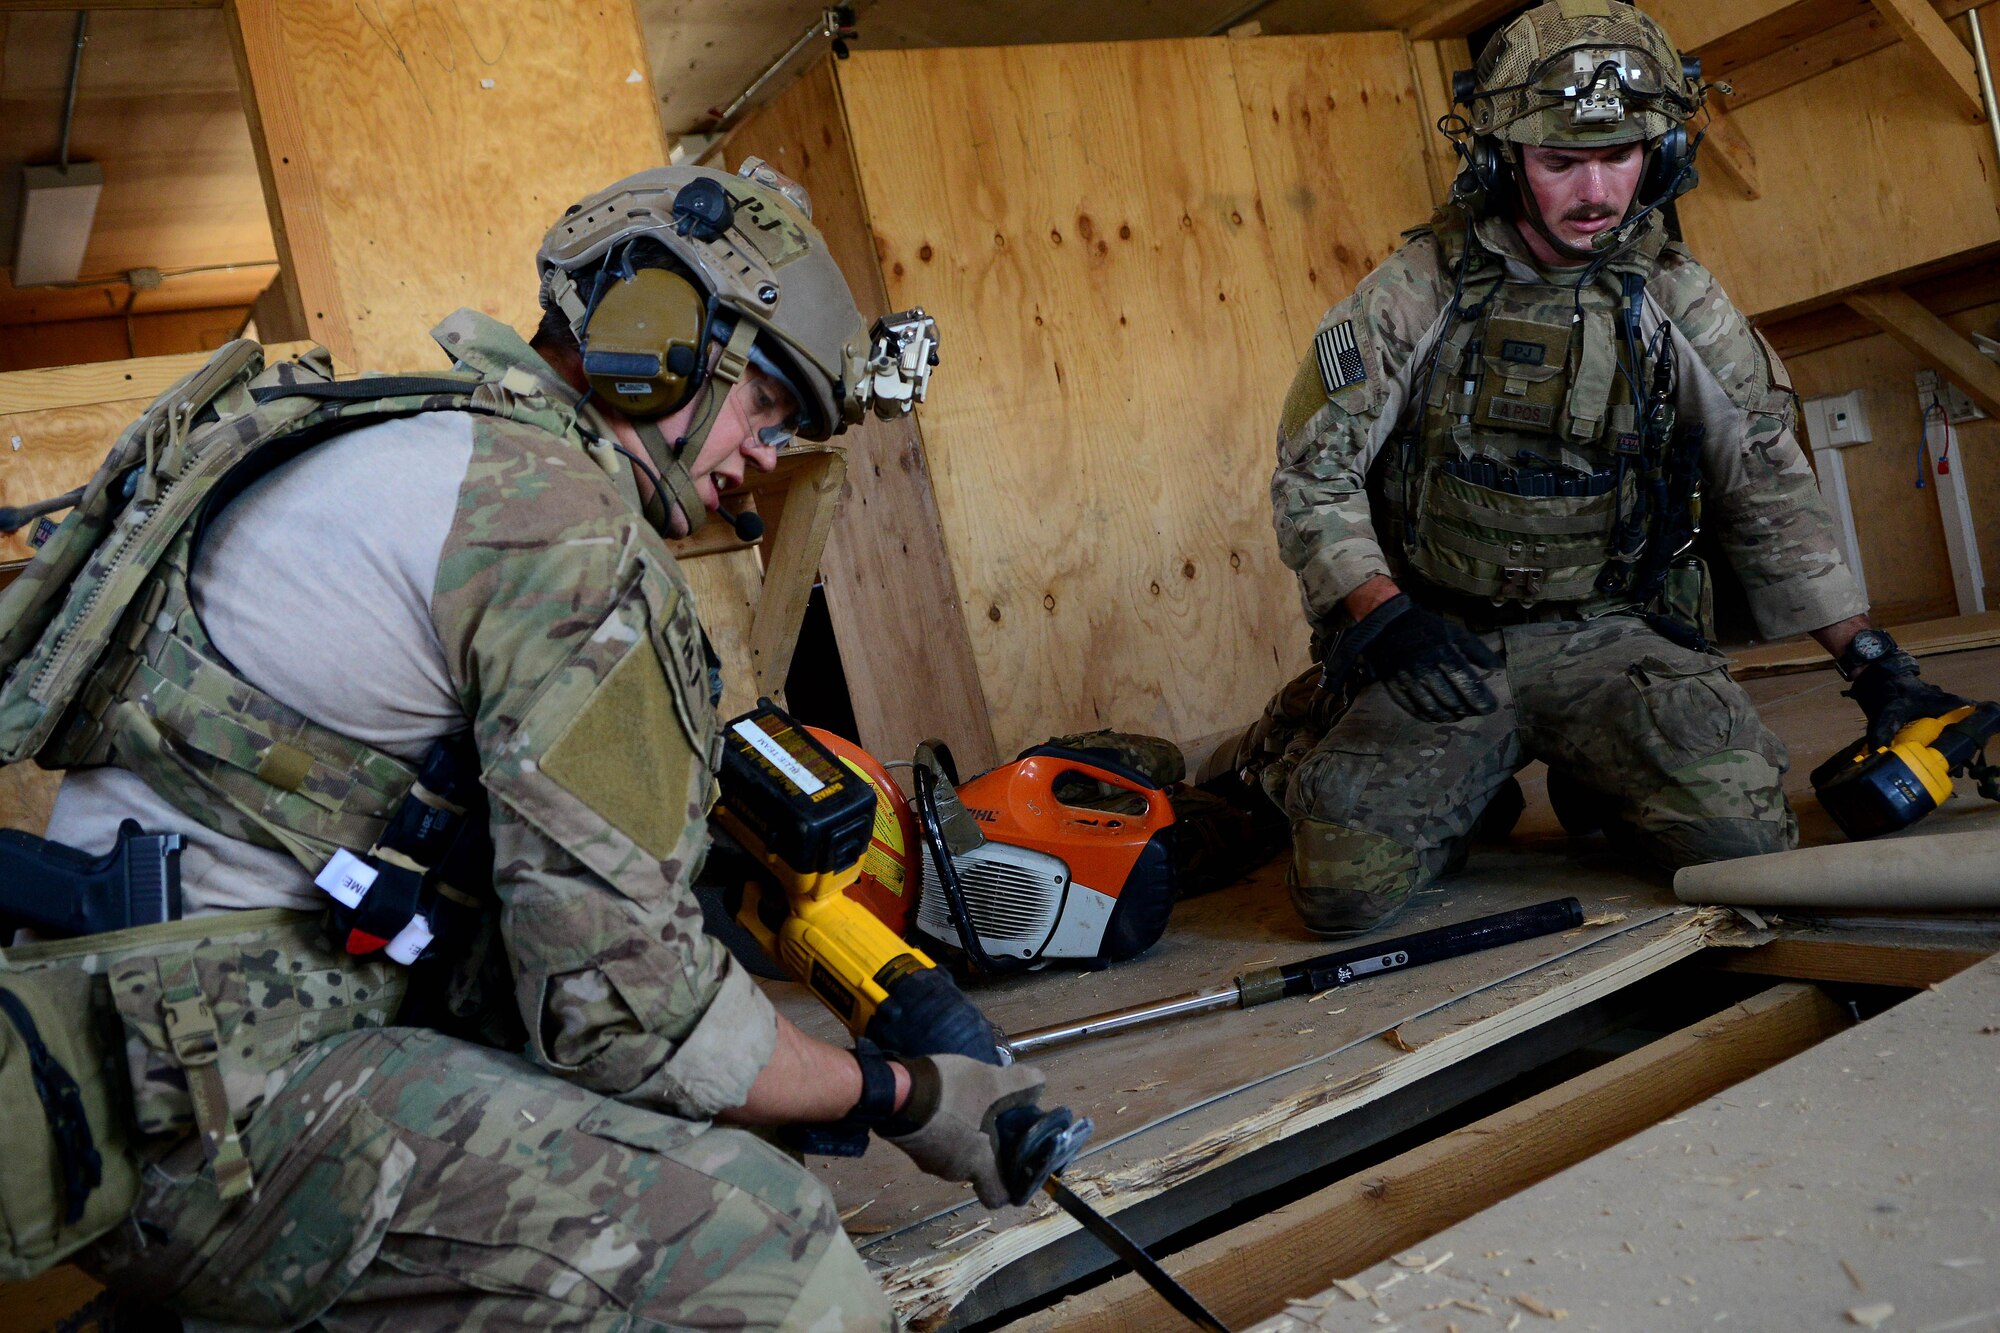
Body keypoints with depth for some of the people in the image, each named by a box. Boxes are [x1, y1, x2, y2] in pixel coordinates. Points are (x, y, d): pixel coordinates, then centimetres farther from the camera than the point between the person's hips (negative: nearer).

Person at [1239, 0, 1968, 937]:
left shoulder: (1679, 304, 4)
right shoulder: (1416, 296, -5)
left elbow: (1769, 498, 10)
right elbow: (1313, 479, -6)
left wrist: (1877, 667, 5)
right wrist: (1385, 617, -22)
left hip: (1609, 635, 2)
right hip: (1441, 642, -2)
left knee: (1744, 841, -21)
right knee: (1344, 888, -20)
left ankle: (1600, 788, 13)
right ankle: (1469, 790, 13)